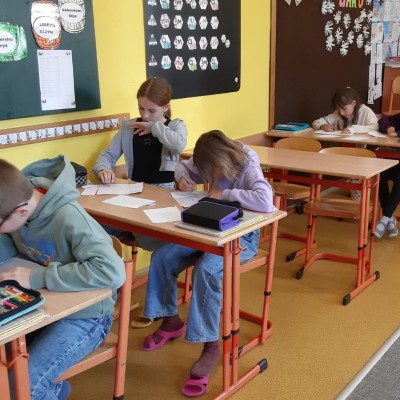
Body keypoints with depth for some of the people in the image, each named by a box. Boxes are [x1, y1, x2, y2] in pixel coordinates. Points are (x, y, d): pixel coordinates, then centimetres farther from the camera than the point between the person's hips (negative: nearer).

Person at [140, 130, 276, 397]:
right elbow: (183, 166, 17)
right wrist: (184, 178, -8)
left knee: (206, 270, -34)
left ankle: (210, 346, -20)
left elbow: (266, 202, -42)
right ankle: (171, 321, 12)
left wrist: (224, 193, -32)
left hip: (242, 236, -7)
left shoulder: (248, 168, -22)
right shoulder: (214, 164, -2)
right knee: (162, 257, -9)